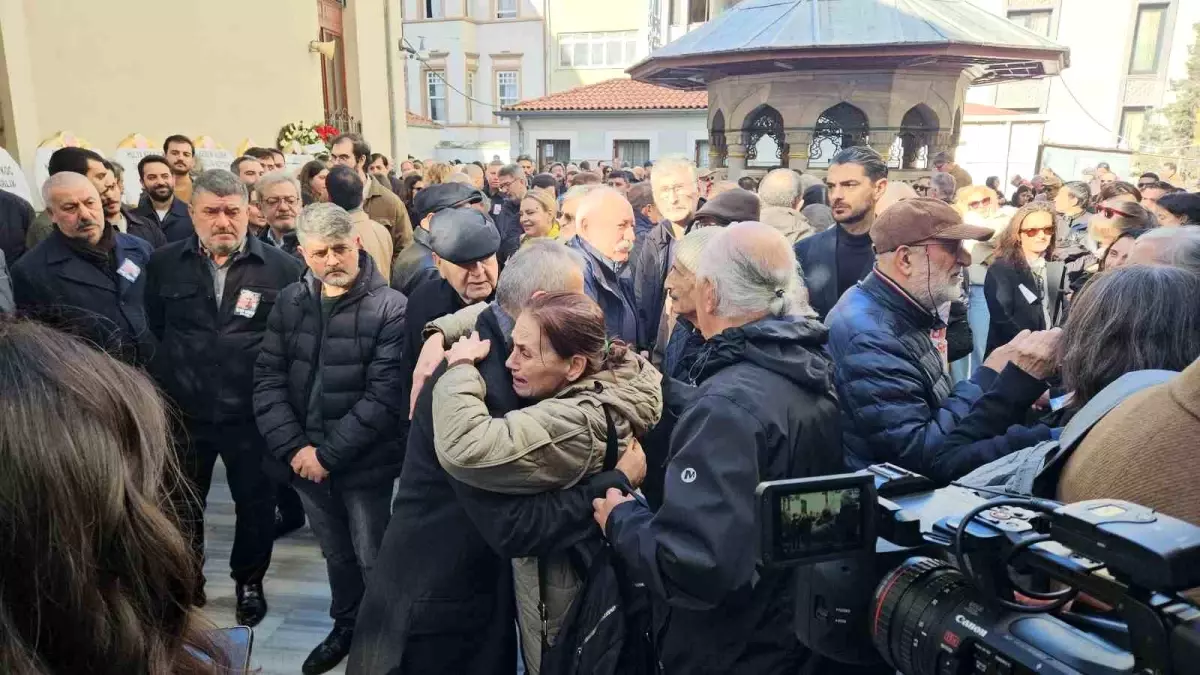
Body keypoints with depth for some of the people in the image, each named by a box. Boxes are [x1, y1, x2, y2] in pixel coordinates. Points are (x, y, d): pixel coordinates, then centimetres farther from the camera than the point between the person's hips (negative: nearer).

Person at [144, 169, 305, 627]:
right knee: (181, 506, 18)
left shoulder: (282, 267, -8)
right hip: (182, 410, 2)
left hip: (253, 412, -2)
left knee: (256, 504, 13)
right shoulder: (164, 263, 0)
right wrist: (182, 368, 11)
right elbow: (155, 328, 11)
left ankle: (249, 582, 37)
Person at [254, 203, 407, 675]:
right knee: (335, 554, 22)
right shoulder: (289, 302, 2)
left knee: (374, 559, 9)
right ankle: (345, 627, 45)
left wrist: (329, 453, -17)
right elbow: (268, 379, 1)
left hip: (363, 462, -4)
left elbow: (384, 395, -18)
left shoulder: (390, 308, -14)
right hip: (305, 458, 5)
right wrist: (294, 447, -10)